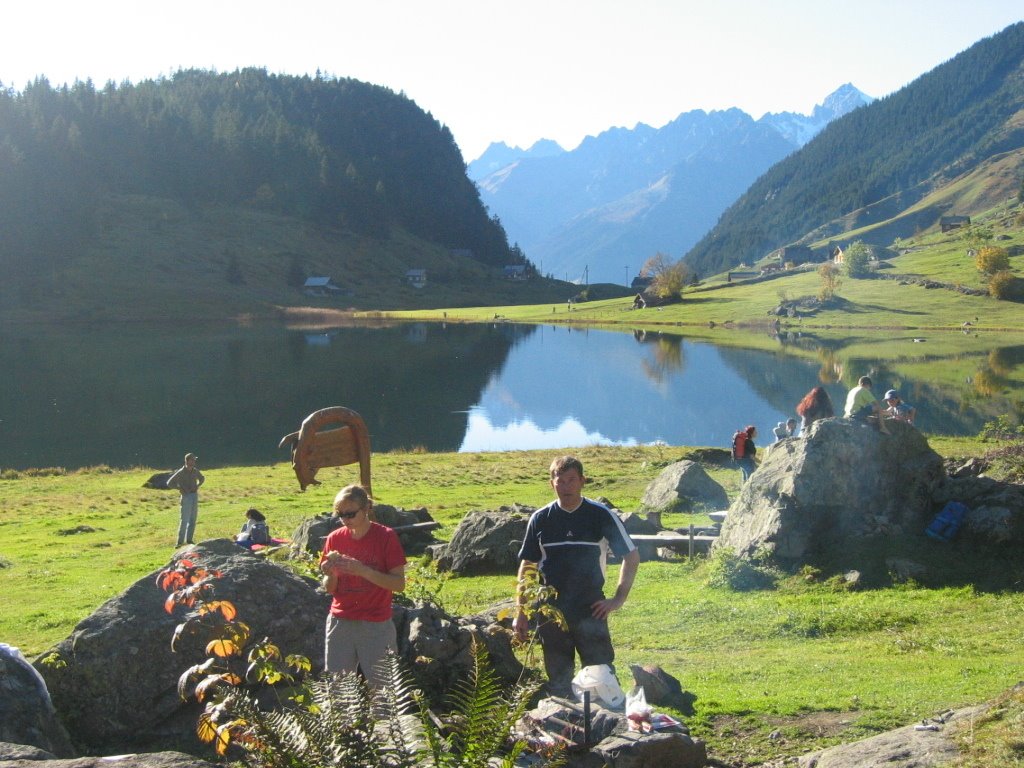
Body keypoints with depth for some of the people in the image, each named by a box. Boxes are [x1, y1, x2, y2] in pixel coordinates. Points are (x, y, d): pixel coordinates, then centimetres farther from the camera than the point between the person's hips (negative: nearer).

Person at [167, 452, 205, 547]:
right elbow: (169, 483, -9)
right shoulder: (181, 473, -11)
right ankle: (180, 541, -3)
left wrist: (197, 486, 6)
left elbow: (202, 479, 25)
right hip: (186, 497, -6)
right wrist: (181, 488, -15)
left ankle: (189, 539, 20)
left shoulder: (195, 471, 5)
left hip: (195, 496, 6)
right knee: (185, 520, -8)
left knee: (193, 519, 10)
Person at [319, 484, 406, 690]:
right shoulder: (335, 538, 4)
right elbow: (329, 589, 9)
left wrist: (362, 570, -21)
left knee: (381, 688, -2)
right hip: (340, 624, 3)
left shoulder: (385, 536, -6)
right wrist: (331, 574, -14)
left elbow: (399, 584, -10)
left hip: (376, 626, -3)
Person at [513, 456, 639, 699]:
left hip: (591, 611, -2)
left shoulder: (602, 516, -2)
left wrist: (618, 599, -2)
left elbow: (632, 557, 4)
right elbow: (527, 568, 9)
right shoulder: (540, 519, 4)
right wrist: (521, 614, 5)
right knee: (558, 681, 9)